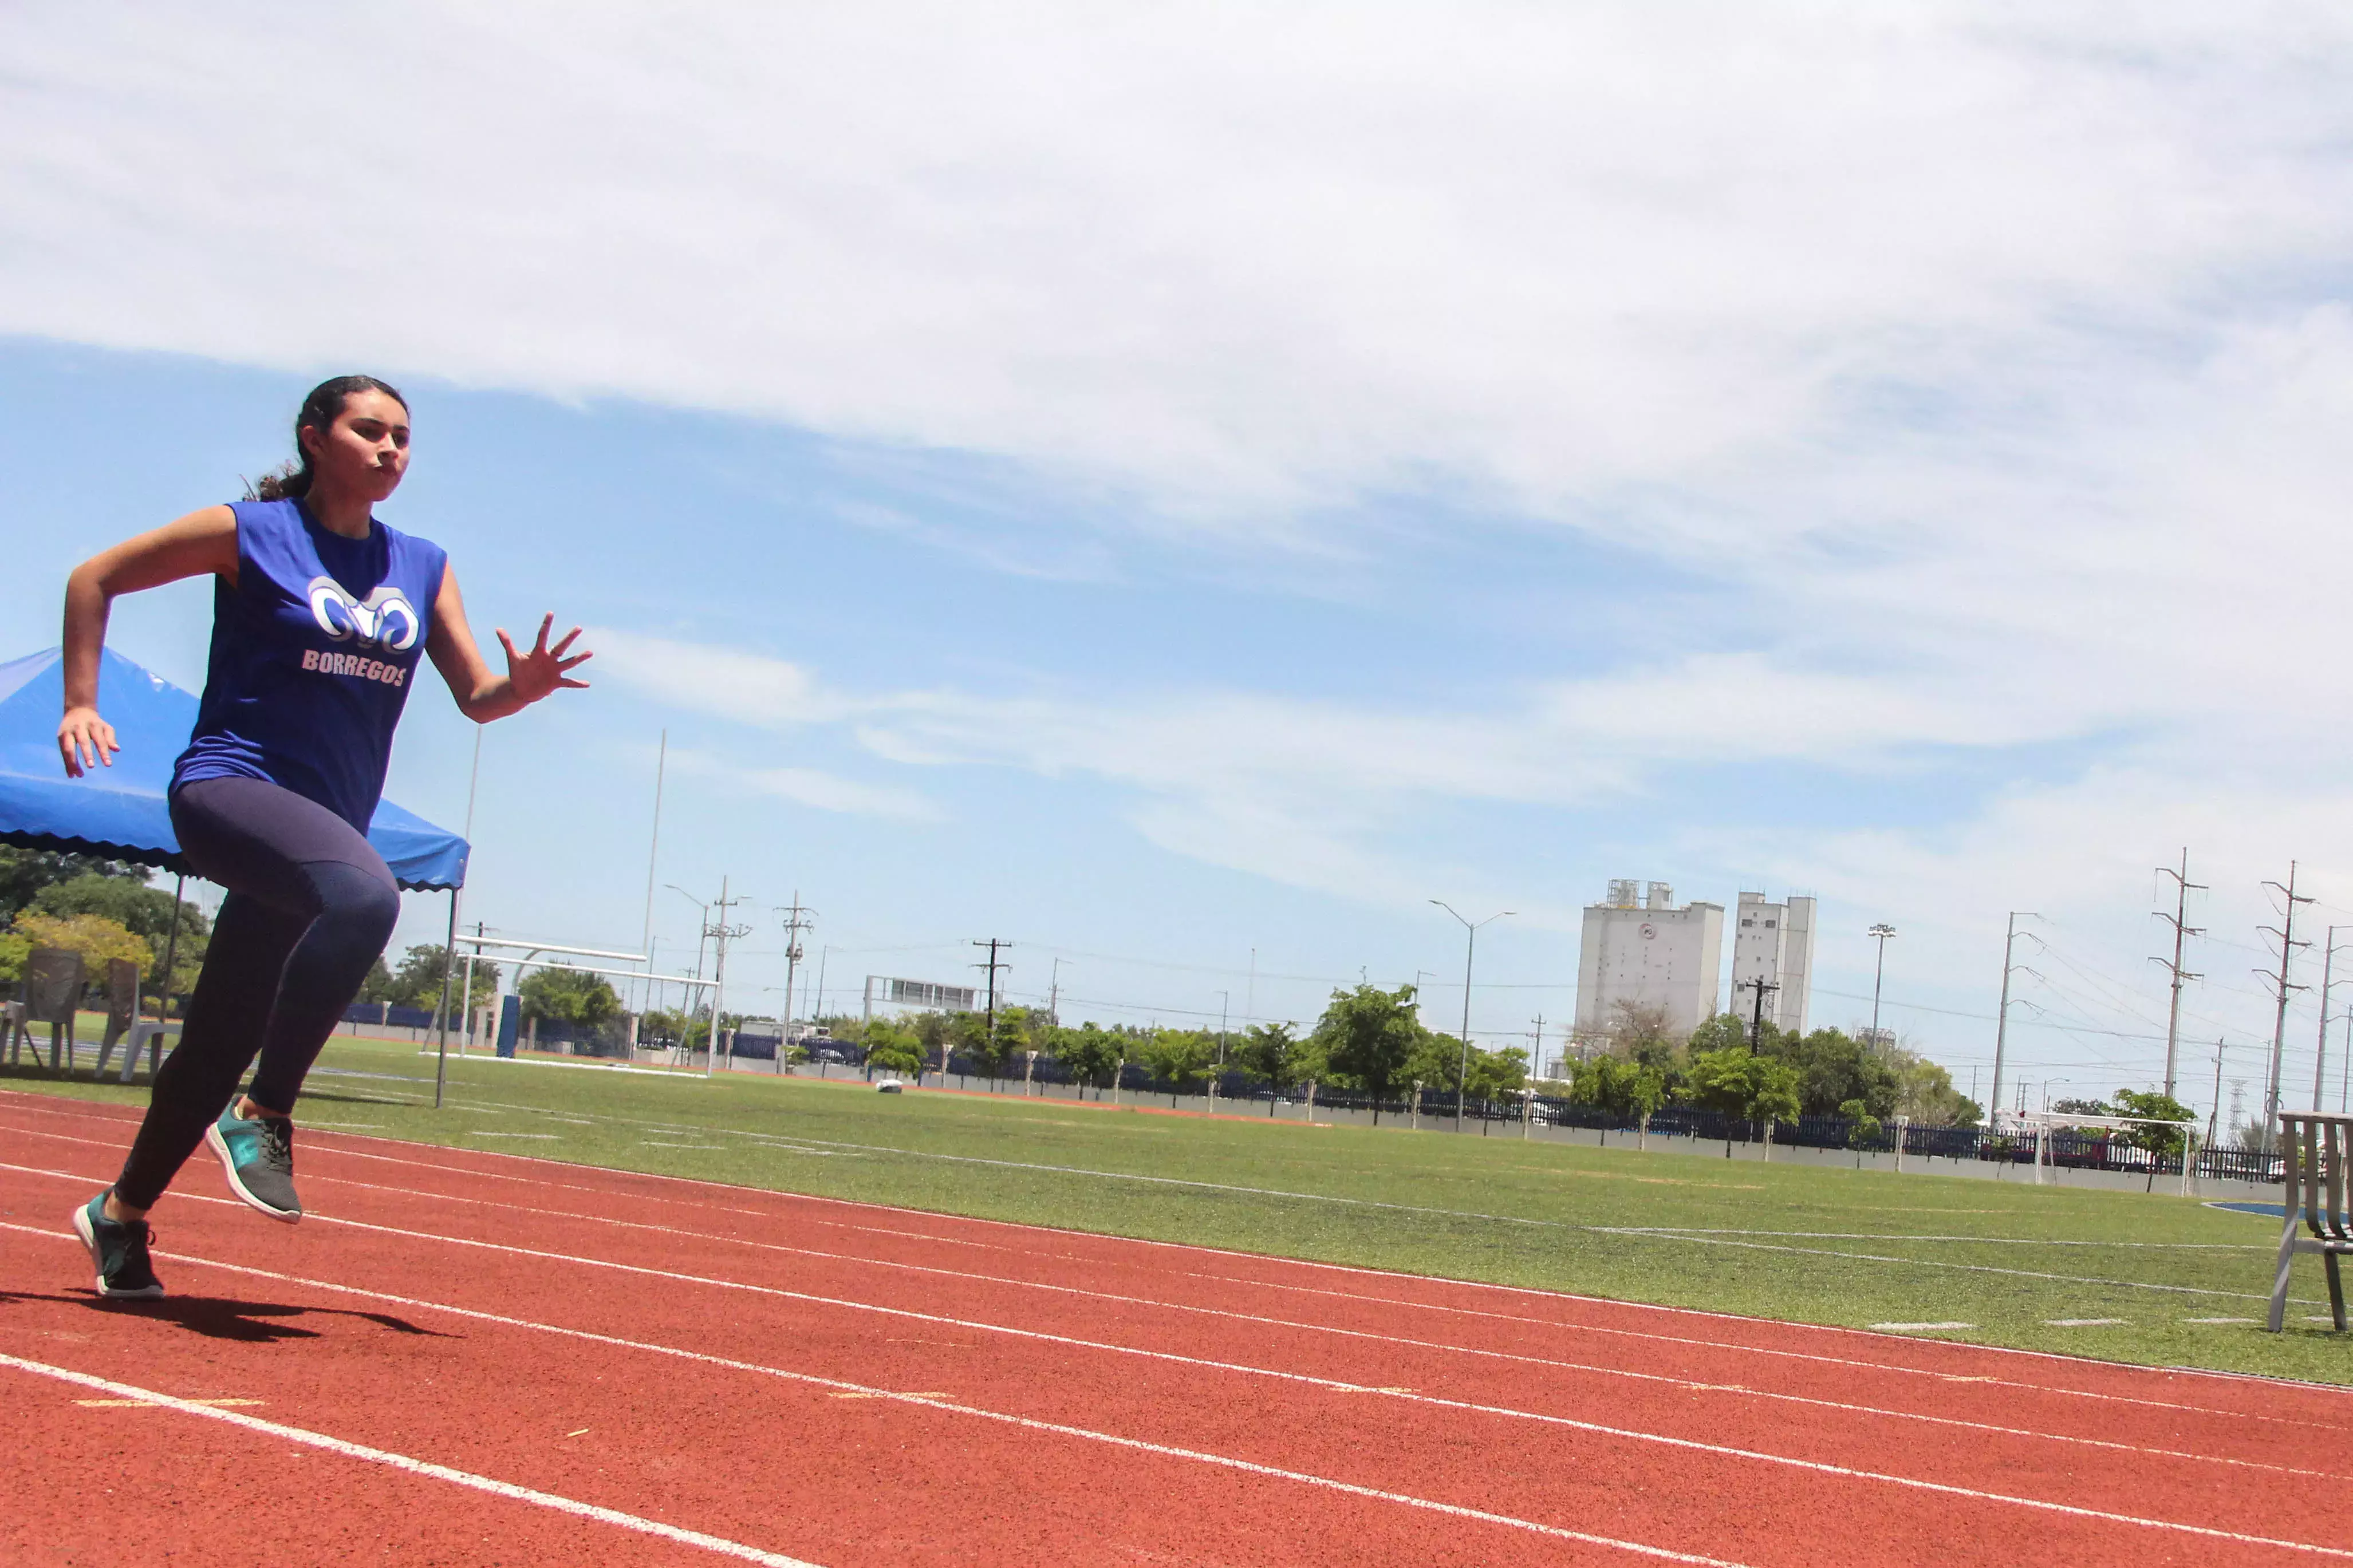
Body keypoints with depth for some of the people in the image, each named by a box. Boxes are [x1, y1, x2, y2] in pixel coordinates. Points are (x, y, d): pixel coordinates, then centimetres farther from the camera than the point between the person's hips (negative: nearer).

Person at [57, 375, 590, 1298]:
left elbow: (476, 698, 11)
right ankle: (262, 1115, -25)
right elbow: (95, 579, 7)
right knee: (363, 894, -36)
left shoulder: (423, 569, 12)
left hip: (320, 825, 6)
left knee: (221, 1047, 11)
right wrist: (80, 705, 0)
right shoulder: (250, 533, -1)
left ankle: (121, 1215, 32)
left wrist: (524, 687, -11)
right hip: (230, 786, -6)